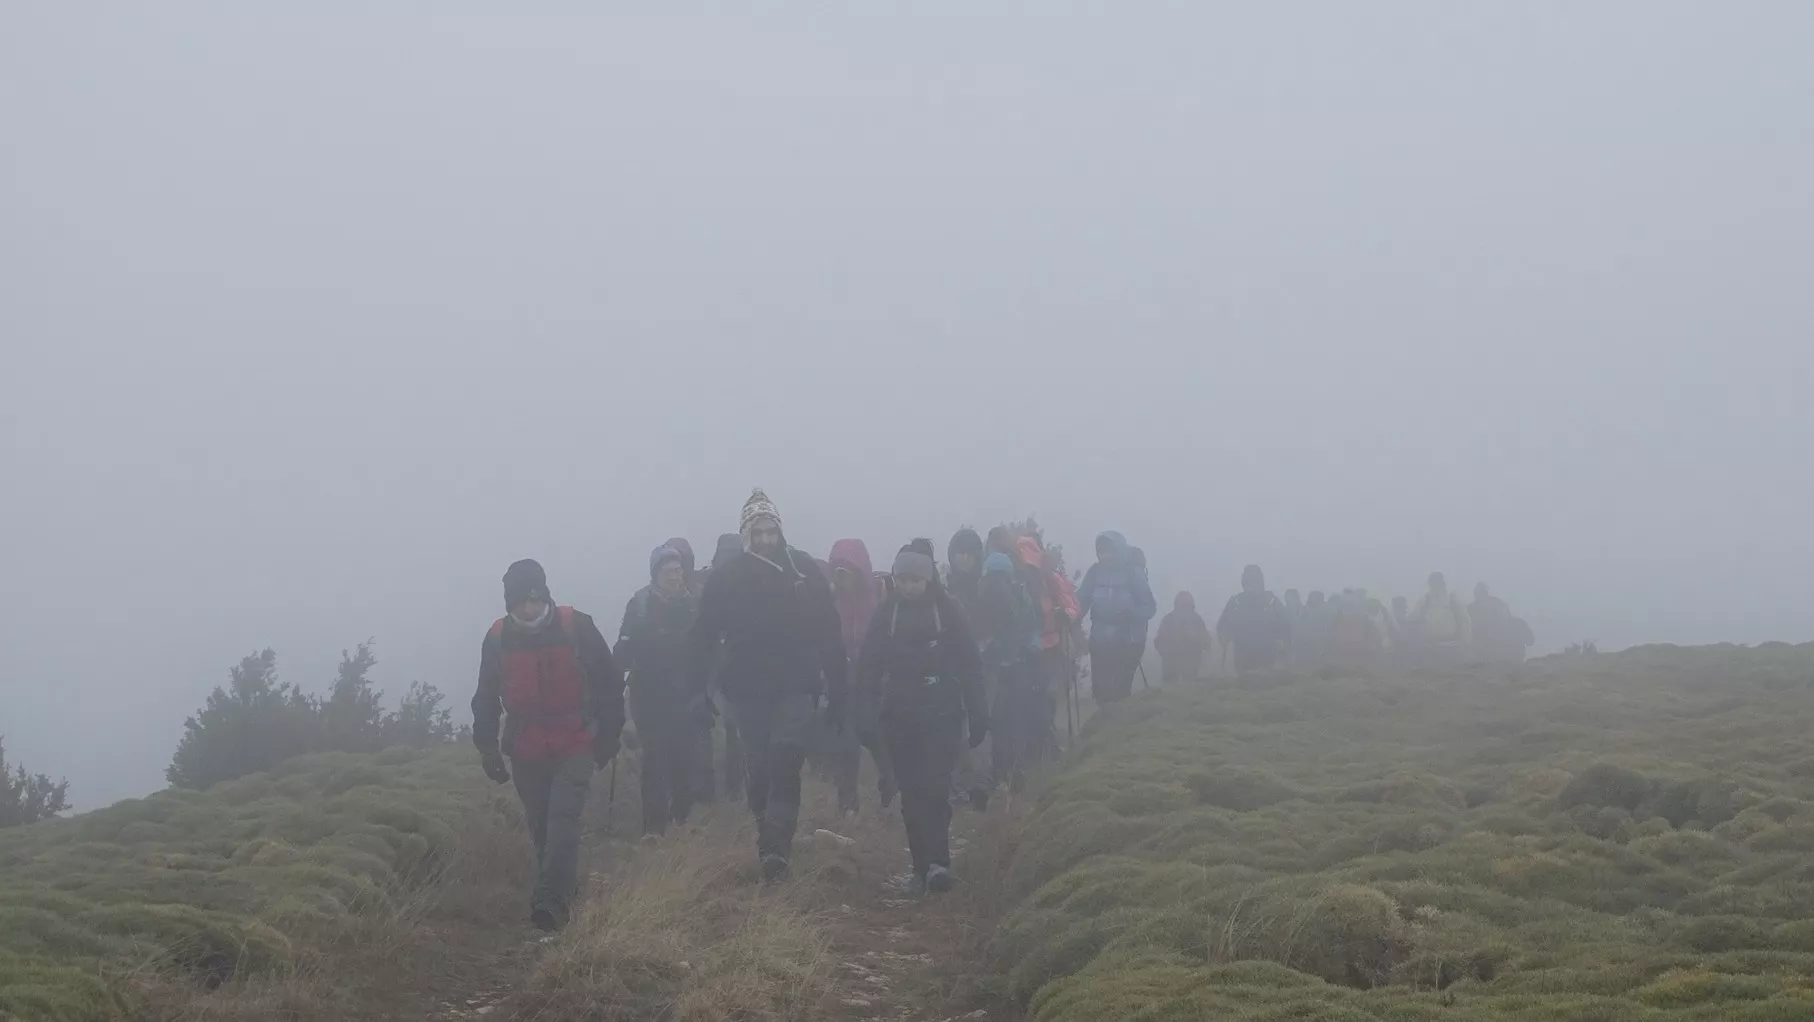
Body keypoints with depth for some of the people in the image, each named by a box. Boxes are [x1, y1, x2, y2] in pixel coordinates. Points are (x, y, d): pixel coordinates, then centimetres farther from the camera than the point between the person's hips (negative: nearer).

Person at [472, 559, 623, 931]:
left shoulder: (577, 627, -10)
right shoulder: (498, 638, -3)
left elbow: (609, 682, -1)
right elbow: (486, 698, 8)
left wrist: (608, 736, 1)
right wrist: (487, 747, 6)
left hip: (574, 748, -3)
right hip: (525, 752, 3)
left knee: (564, 818, -16)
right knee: (541, 827, 10)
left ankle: (551, 900, -22)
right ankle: (564, 891, 25)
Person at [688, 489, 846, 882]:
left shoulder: (804, 570, -1)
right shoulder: (726, 575, -1)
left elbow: (829, 634, 1)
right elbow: (705, 634, 1)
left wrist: (837, 691, 0)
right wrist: (699, 688, -4)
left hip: (797, 687, -1)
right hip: (748, 690, 1)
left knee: (785, 759, -17)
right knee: (758, 770, 7)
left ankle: (775, 848, -20)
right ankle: (772, 844, 23)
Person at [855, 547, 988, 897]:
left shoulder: (946, 609, -2)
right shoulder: (886, 612, 3)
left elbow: (969, 662, -1)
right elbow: (868, 662, 4)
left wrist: (977, 714, -2)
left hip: (941, 713, -3)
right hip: (899, 714, 3)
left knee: (934, 786, -16)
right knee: (911, 792, 5)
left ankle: (938, 862, -18)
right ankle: (922, 865, 12)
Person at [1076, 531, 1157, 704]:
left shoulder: (1133, 572, -8)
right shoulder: (1095, 571, -1)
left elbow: (1149, 608, -12)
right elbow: (1081, 601, -4)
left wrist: (1129, 612, -30)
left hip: (1128, 642, -3)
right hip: (1100, 641, 3)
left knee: (1121, 691, -5)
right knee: (1100, 689, 2)